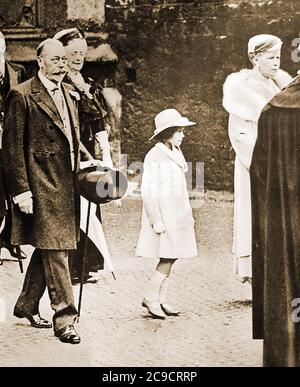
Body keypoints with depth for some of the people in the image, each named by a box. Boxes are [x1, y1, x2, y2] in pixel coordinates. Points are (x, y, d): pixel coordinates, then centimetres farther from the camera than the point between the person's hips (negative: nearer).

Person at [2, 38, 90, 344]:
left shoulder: (69, 94, 14)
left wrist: (79, 174, 13)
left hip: (66, 184, 8)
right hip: (41, 184, -8)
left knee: (48, 248, 15)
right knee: (54, 250, -8)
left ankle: (27, 305, 30)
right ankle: (63, 317, -5)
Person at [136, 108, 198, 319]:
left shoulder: (176, 154, 12)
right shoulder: (154, 157, -13)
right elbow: (148, 191, -15)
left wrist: (188, 213, 19)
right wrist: (156, 220, -17)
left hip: (178, 215, 8)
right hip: (164, 216, -8)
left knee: (170, 258, 8)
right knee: (167, 258, -9)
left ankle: (161, 299, 15)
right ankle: (150, 298, 2)